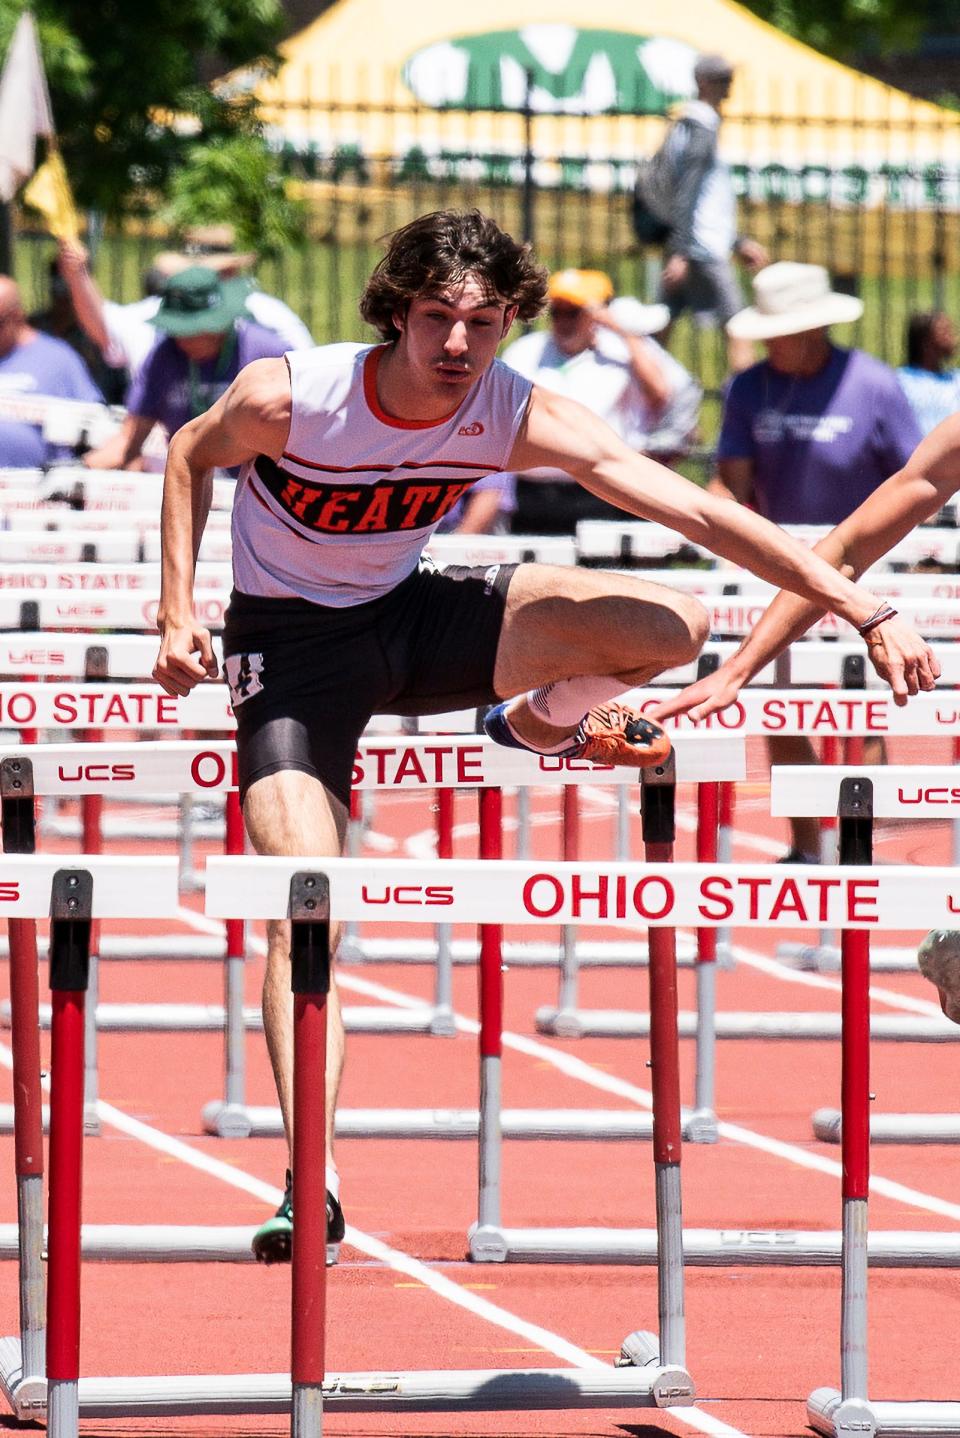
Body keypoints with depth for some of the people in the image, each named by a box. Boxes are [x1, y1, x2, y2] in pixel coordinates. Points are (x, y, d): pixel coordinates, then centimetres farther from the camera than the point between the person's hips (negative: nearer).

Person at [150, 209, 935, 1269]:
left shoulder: (522, 419, -20)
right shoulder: (287, 396, -26)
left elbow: (702, 514, -21)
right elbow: (192, 455, -2)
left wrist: (867, 614, -25)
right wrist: (180, 614, -11)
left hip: (410, 615, 3)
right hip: (290, 644, -3)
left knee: (671, 626, -16)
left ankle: (540, 723, 15)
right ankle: (312, 1182, -21)